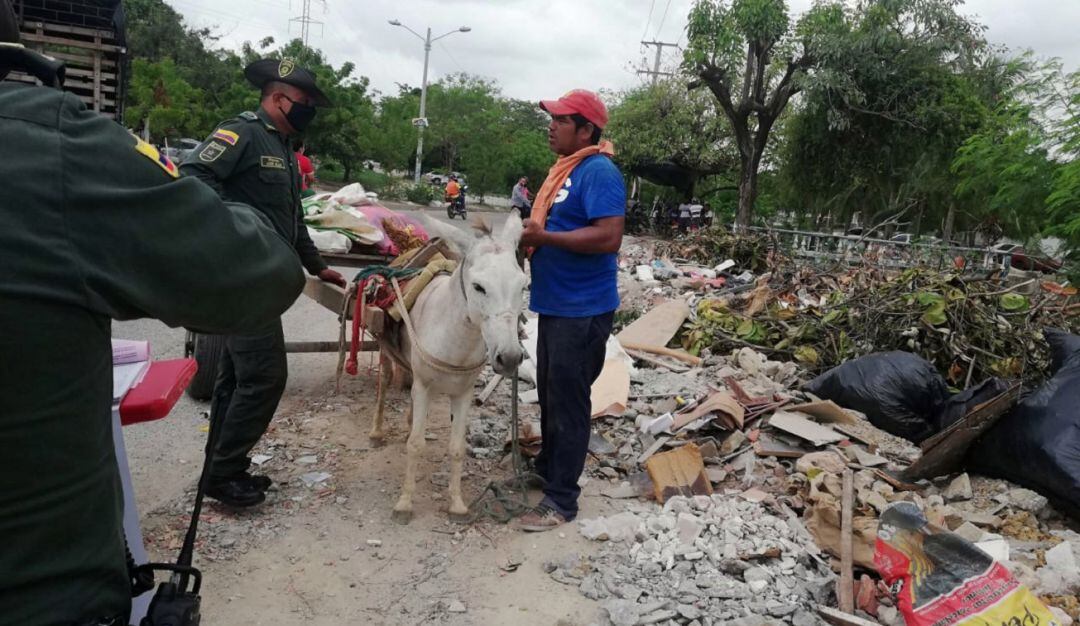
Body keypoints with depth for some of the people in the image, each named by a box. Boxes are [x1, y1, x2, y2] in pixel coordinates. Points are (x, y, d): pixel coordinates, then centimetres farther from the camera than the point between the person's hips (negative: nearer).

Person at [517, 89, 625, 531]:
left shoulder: (598, 171, -16)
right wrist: (530, 230, 7)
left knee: (567, 402, -1)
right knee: (549, 394, 21)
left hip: (582, 311, -10)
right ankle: (547, 467, 38)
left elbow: (609, 236, -27)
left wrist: (544, 237, -26)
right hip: (555, 304, 10)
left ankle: (560, 499, 11)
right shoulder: (565, 168, 14)